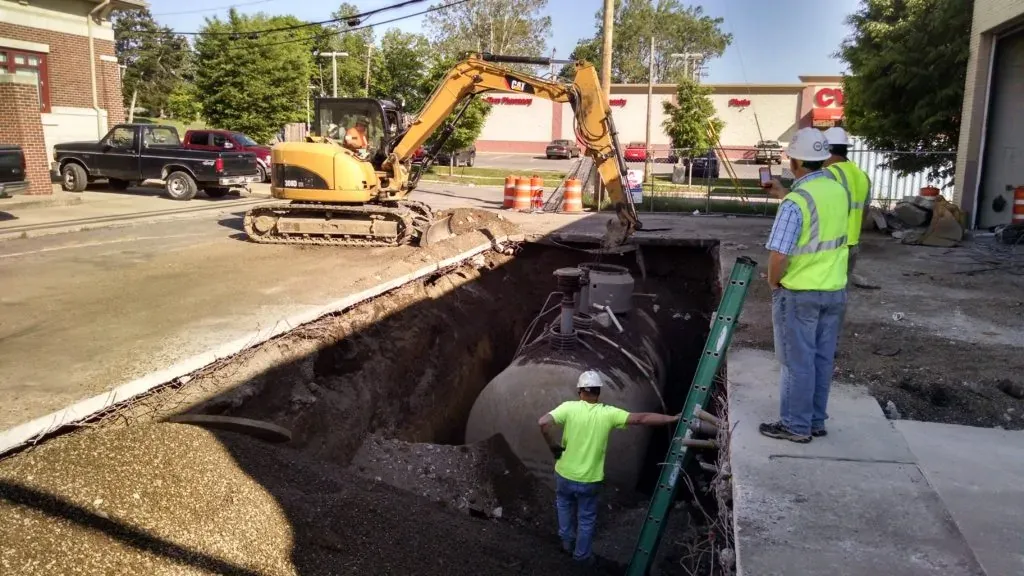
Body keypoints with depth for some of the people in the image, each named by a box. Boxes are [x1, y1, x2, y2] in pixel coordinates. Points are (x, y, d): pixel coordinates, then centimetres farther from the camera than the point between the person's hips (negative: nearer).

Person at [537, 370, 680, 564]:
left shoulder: (569, 408, -16)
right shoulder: (608, 413, -14)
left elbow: (543, 422, -28)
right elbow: (642, 418, -15)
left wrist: (552, 445, -11)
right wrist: (675, 418, -9)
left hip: (565, 475, 1)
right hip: (590, 480, 0)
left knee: (564, 505, 32)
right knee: (586, 519, 22)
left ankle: (567, 540, 45)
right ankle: (582, 555, 38)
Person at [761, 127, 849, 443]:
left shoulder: (795, 202, -22)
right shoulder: (838, 191, 2)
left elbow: (778, 255, -25)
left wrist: (773, 283, -6)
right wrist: (785, 194, 27)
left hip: (799, 293, -7)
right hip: (834, 290, 7)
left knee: (797, 361, 5)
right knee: (822, 359, 16)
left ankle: (796, 425, 15)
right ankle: (816, 421, 27)